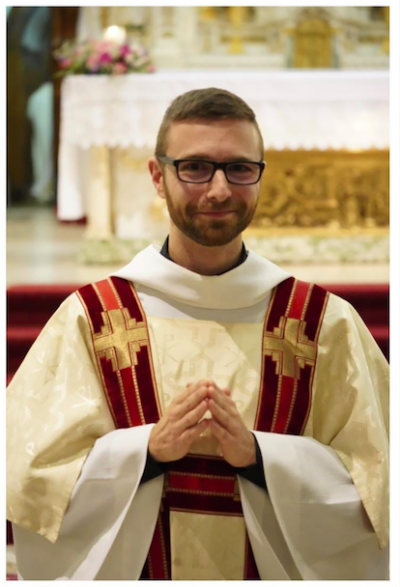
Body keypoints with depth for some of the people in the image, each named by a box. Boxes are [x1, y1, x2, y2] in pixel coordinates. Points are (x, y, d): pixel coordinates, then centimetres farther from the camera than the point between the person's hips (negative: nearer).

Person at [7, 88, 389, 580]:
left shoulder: (327, 323, -7)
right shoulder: (87, 318, -9)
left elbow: (374, 492, -10)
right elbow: (31, 480, -11)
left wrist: (257, 454, -24)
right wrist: (150, 447, -26)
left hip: (279, 568, 1)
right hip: (122, 568, 0)